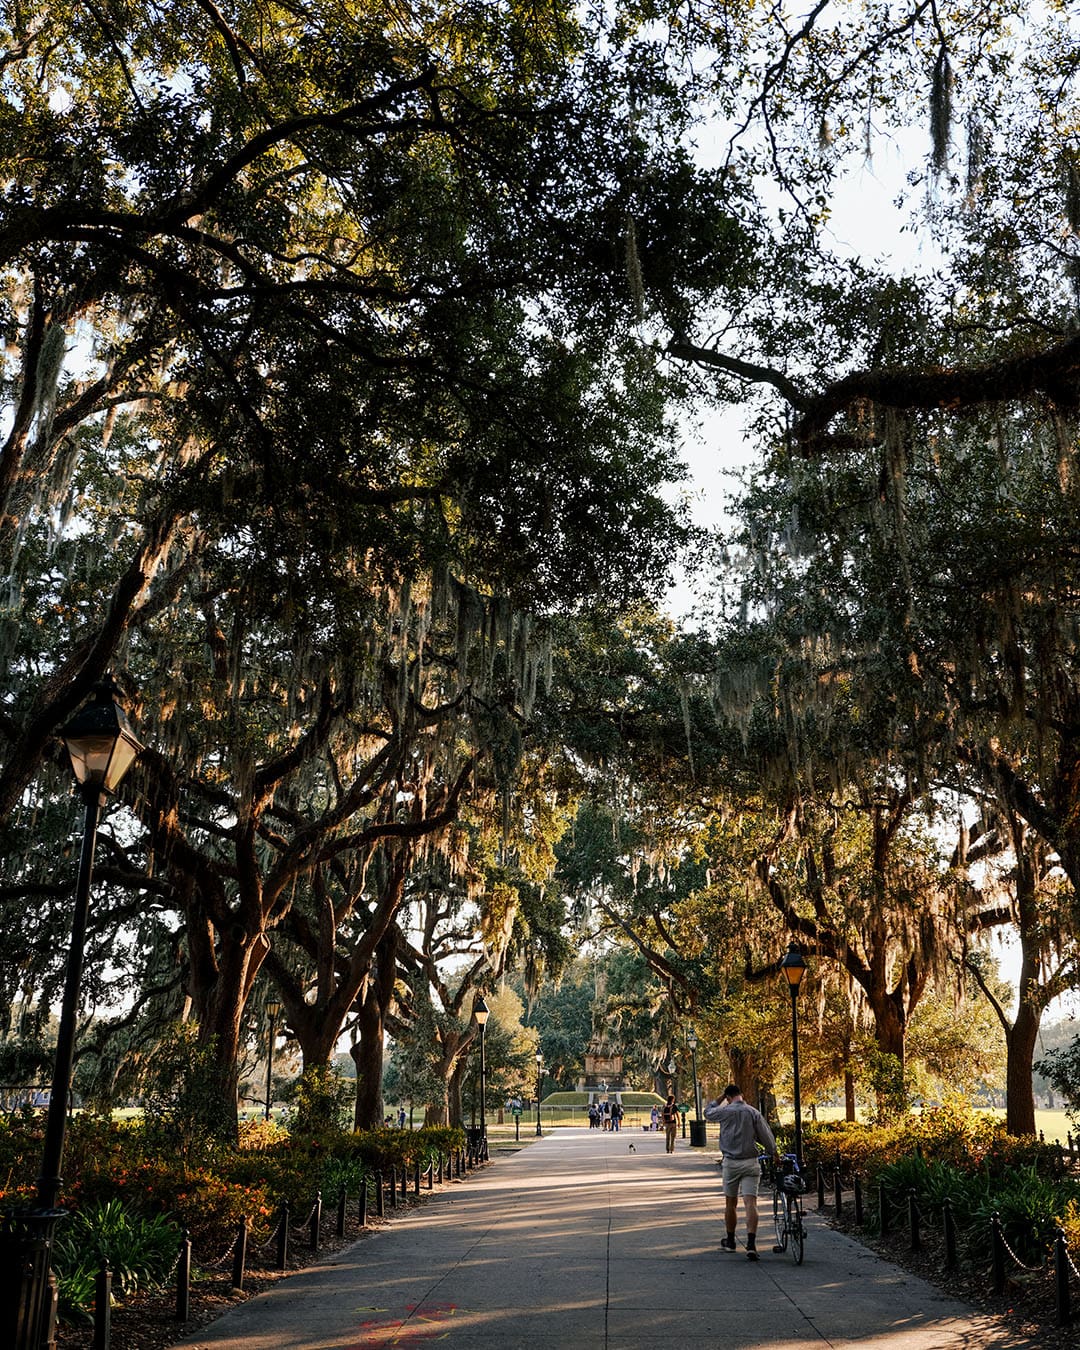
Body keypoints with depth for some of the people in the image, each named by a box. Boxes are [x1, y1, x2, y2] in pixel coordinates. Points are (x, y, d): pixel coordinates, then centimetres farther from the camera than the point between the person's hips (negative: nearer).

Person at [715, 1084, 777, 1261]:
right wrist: (773, 1153, 15)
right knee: (750, 1202, -5)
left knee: (730, 1203, 13)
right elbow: (766, 1136, 0)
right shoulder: (754, 1113, -1)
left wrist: (724, 1101, 26)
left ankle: (730, 1241, 27)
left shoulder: (725, 1112, -4)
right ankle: (751, 1244, -17)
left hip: (731, 1163, 0)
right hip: (750, 1162, 0)